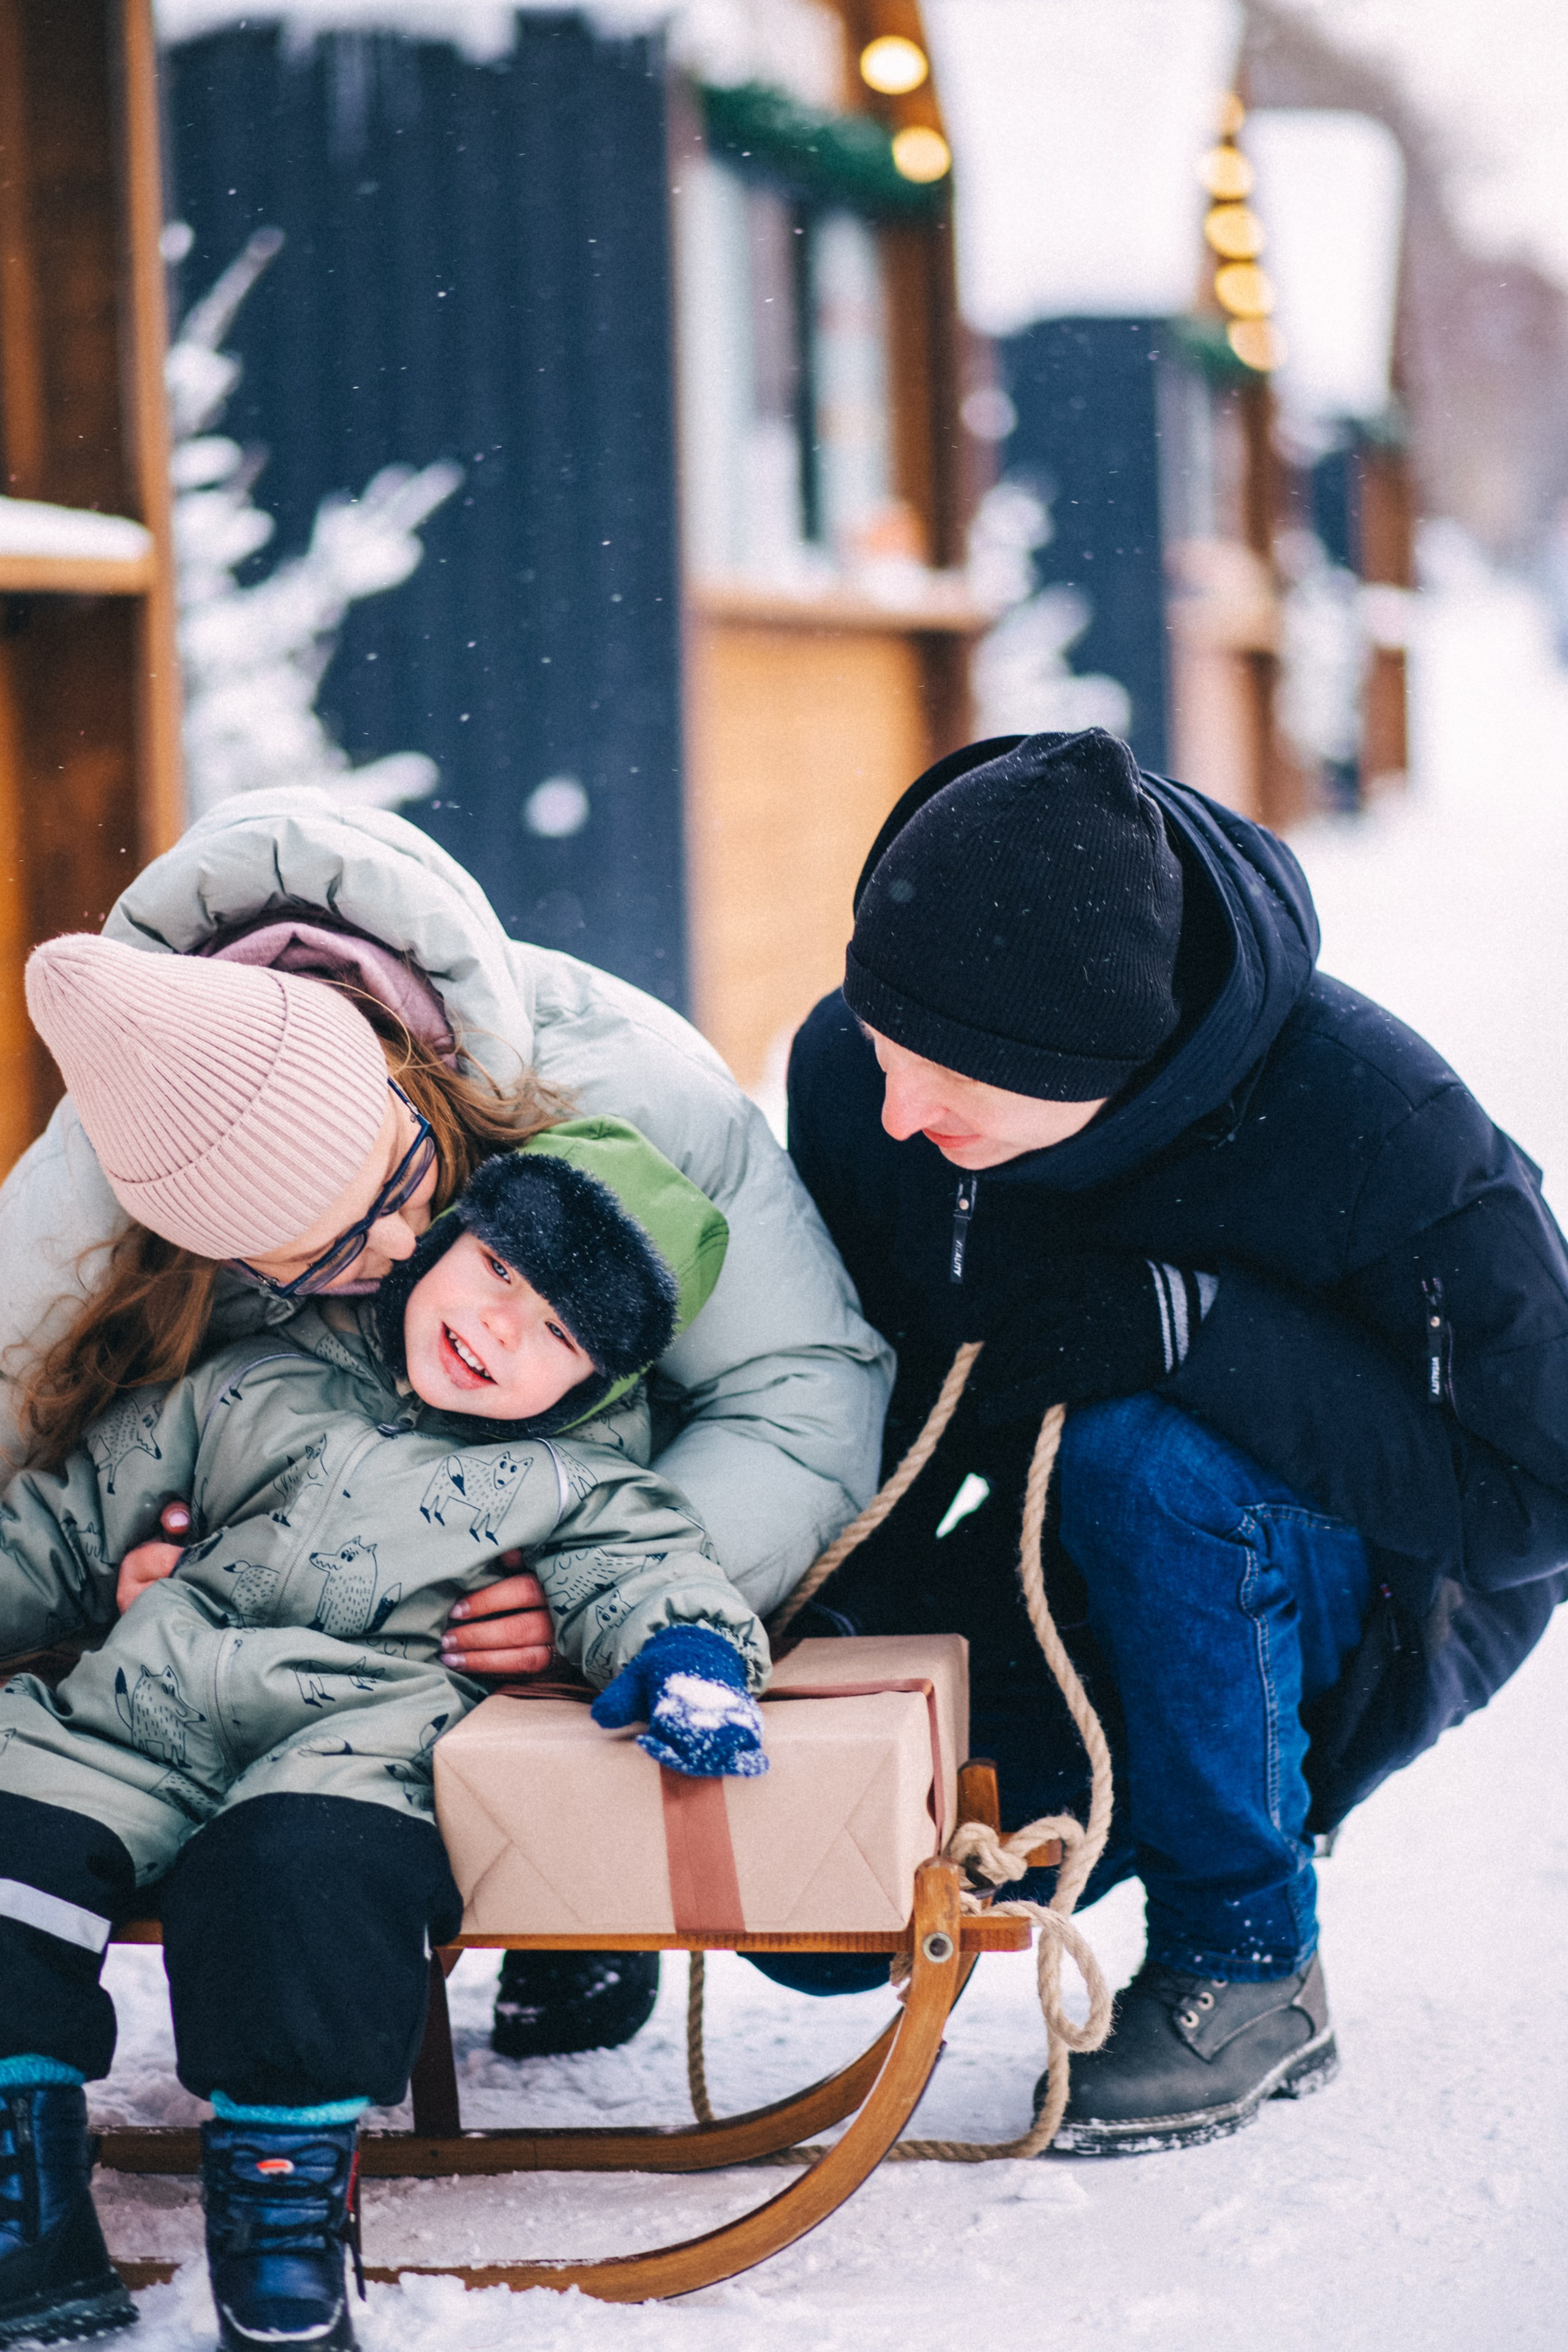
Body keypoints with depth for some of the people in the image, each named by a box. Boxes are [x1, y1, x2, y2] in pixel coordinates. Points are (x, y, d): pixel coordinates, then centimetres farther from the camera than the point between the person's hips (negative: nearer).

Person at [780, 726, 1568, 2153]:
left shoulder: (1365, 1118, -31)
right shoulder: (855, 1075, -16)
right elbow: (870, 1416, -1)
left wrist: (1193, 1327, -36)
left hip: (1372, 1609, -4)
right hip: (1069, 1605, 5)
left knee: (1136, 1460, -36)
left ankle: (1250, 1964, -14)